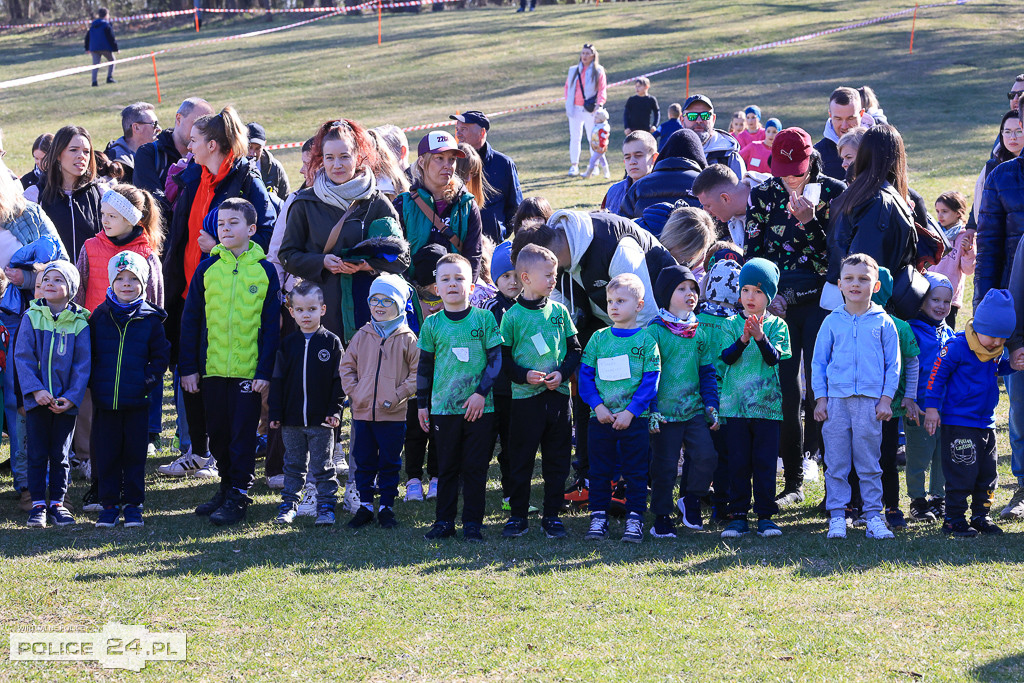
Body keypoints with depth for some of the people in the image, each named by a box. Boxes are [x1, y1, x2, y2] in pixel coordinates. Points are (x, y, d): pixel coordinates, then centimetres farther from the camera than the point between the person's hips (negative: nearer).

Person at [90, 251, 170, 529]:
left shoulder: (150, 319, 2)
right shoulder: (99, 317, 4)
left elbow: (161, 355, 7)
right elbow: (88, 352, 11)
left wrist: (150, 380, -6)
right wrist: (92, 382, 1)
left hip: (137, 401, -1)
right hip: (105, 399, 1)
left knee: (135, 452, 5)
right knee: (106, 452, 4)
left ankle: (133, 504, 14)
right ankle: (109, 503, 13)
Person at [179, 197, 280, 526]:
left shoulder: (265, 271, -1)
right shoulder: (207, 269, 3)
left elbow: (271, 325, 0)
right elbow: (190, 320, 6)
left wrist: (265, 371, -7)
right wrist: (188, 367, 1)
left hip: (249, 370, -3)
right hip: (212, 368, 3)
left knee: (243, 434, 0)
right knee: (218, 432, 11)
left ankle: (238, 496, 5)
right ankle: (227, 485, 24)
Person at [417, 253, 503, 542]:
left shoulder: (484, 318, -1)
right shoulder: (432, 324, 4)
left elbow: (496, 358, -1)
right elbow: (425, 366, 11)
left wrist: (482, 392, -10)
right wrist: (422, 404, 10)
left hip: (479, 407, -1)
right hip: (443, 407, 2)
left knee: (475, 467, 2)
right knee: (447, 467, 7)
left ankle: (472, 523, 9)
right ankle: (444, 522, 14)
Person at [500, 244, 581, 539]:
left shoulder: (559, 311, 7)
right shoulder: (513, 315, -3)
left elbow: (575, 350, 10)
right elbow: (503, 357, -1)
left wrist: (562, 373, -7)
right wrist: (524, 375, -16)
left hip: (558, 394, 3)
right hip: (525, 396, -3)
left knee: (557, 459, 6)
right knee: (520, 459, 2)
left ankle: (552, 515, 14)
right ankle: (518, 515, 12)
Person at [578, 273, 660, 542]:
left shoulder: (646, 340, -2)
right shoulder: (599, 338, 6)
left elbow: (651, 381, -6)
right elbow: (585, 376, 5)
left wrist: (631, 411, -14)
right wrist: (598, 406, -8)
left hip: (634, 418, -2)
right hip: (601, 417, 2)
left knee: (635, 472, 2)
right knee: (600, 471, 7)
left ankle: (634, 519, 9)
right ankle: (598, 518, 15)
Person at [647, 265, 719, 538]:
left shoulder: (698, 333, 10)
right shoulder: (655, 331, -6)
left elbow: (707, 371, 16)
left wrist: (711, 404, 8)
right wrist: (651, 409, -11)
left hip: (694, 410, 4)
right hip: (665, 412, -4)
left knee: (706, 456, -9)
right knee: (664, 466, 1)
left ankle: (692, 499, 15)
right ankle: (662, 517, 14)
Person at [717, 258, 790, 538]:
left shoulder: (777, 325, 4)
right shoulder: (731, 324, 5)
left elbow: (774, 358, -9)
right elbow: (727, 357, -6)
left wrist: (760, 337, -25)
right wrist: (743, 340, -24)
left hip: (768, 403, -1)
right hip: (736, 404, 1)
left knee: (765, 462, 0)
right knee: (738, 462, 3)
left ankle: (765, 515, 6)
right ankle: (738, 515, 8)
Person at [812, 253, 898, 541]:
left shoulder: (883, 323, 5)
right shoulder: (832, 322, 7)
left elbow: (893, 365, 7)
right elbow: (819, 362, 11)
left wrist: (886, 398, -1)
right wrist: (820, 398, 3)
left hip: (870, 401, -1)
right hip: (836, 400, 1)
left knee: (869, 463, 3)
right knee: (836, 463, 2)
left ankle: (873, 515, 8)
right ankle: (837, 516, 7)